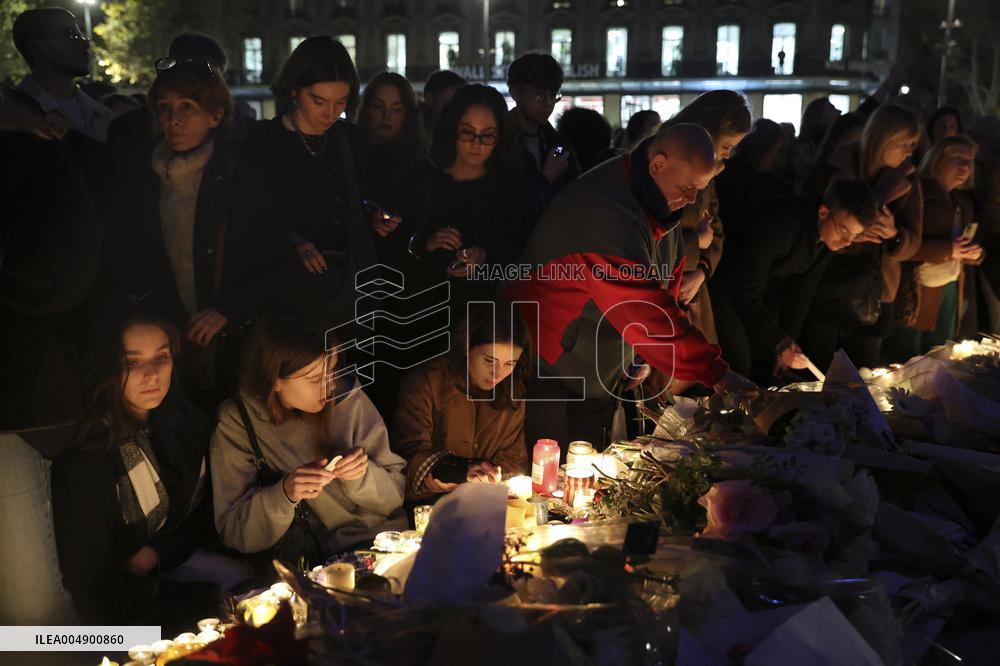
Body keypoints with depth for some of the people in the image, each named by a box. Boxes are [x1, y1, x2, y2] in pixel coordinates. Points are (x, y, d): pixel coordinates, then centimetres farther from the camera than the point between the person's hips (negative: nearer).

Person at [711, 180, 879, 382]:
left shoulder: (829, 237, -11)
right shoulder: (778, 224, -36)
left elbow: (803, 289, 1)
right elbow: (745, 294, -36)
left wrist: (786, 346, 0)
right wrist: (781, 343, -41)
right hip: (726, 292, -7)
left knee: (771, 373, 6)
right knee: (739, 372, -12)